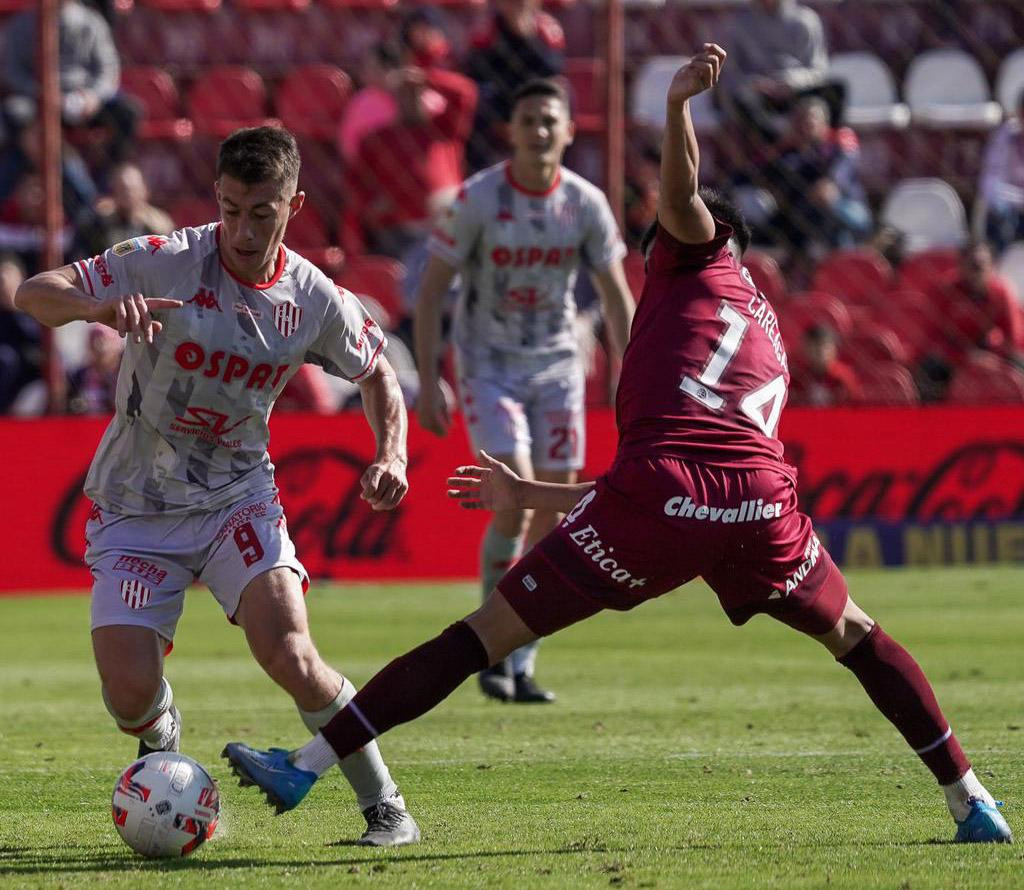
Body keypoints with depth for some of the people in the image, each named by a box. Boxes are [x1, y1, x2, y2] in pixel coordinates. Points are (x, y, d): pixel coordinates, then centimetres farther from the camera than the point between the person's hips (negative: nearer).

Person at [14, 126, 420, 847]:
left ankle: (385, 806, -3)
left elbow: (377, 375, 13)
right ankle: (166, 754, 24)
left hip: (238, 497, 1)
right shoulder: (163, 264, -16)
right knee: (130, 693, -15)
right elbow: (32, 294, -19)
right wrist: (97, 307, -41)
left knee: (289, 656, -22)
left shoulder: (315, 299, -6)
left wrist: (392, 457, -5)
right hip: (136, 509, -1)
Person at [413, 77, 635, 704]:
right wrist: (429, 383, -12)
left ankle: (522, 663, 11)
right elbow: (432, 289, -7)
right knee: (516, 504, -18)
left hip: (557, 364, 3)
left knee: (552, 514, 0)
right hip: (489, 364, -3)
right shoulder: (478, 199, -12)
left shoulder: (586, 204, -4)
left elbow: (617, 297, 5)